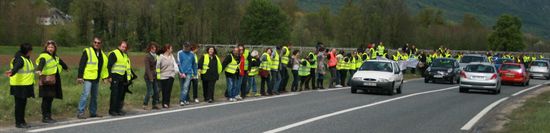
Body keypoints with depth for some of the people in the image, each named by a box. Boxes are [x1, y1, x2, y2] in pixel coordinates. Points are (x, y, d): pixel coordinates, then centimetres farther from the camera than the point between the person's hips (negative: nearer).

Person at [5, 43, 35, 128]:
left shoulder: (27, 58, 14)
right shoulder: (19, 59, -16)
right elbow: (16, 67, -35)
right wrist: (12, 73, -54)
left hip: (25, 85, 9)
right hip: (19, 86, -9)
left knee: (23, 104, 15)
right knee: (19, 104, -4)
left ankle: (22, 122, 23)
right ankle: (18, 123, 1)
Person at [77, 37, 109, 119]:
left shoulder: (102, 54, 15)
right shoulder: (87, 51, -7)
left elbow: (104, 67, 23)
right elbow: (81, 65, -10)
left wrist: (105, 77, 17)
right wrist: (80, 76, -15)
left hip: (96, 78, 7)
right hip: (88, 78, -7)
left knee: (94, 96, 13)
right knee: (85, 94, -14)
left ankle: (93, 113, 22)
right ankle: (80, 113, -13)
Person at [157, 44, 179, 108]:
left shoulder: (171, 56, 9)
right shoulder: (161, 57, -7)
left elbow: (175, 64, 12)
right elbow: (158, 66, -6)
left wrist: (177, 71, 2)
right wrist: (158, 75, -9)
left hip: (171, 75, 3)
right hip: (163, 76, -3)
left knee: (168, 90, -7)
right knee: (164, 91, 1)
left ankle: (167, 103, -6)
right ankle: (164, 104, 8)